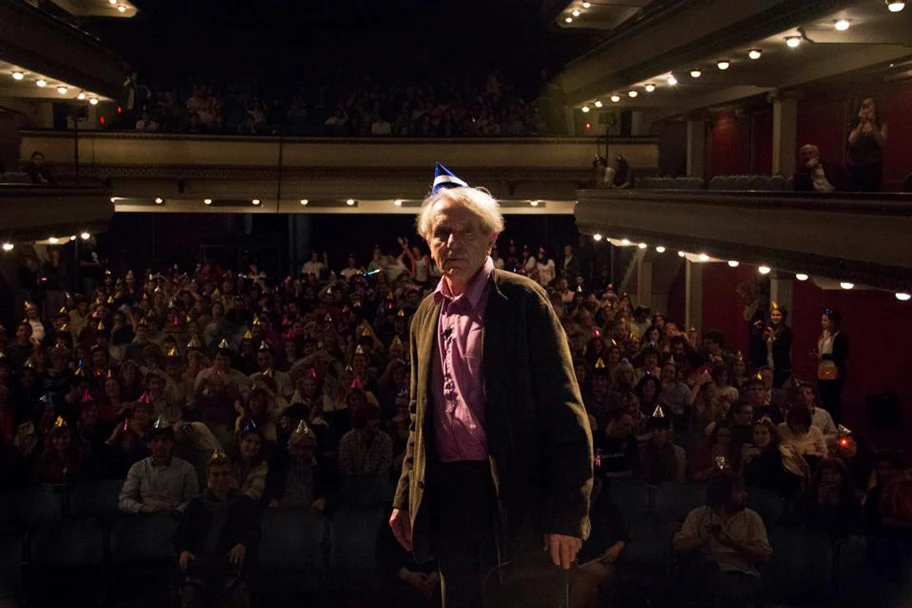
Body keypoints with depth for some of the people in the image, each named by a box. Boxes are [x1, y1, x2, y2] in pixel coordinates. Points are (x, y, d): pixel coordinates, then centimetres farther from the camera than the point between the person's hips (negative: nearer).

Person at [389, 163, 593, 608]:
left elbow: (564, 411, -11)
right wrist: (406, 498, 17)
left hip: (515, 495, -6)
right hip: (448, 496, 6)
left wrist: (566, 512, -17)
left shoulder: (522, 299, -7)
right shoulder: (426, 314, 13)